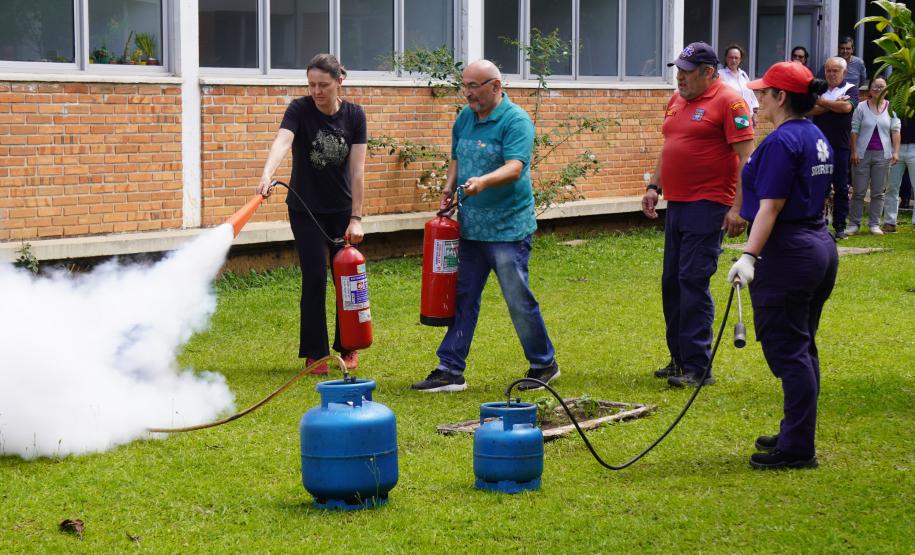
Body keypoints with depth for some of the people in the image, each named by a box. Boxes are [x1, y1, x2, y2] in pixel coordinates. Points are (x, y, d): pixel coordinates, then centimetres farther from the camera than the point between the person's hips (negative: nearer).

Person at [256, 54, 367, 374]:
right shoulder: (300, 110, -13)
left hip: (342, 209, 2)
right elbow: (282, 142, -33)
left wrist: (355, 218, -13)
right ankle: (315, 353, 6)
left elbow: (357, 169, -9)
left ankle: (348, 347, 21)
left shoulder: (354, 116, -7)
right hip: (305, 210, -2)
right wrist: (267, 174, -52)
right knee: (314, 279, -4)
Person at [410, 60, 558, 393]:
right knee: (462, 299, 8)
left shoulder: (516, 121, -12)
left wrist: (483, 181, -41)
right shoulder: (465, 118, 10)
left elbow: (514, 167, -25)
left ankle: (544, 365, 17)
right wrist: (449, 190, 6)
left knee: (519, 301, 0)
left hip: (508, 228, -7)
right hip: (470, 226, 7)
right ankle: (450, 370, 12)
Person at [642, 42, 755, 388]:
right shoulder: (677, 100, 15)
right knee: (672, 282, 11)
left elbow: (746, 158, -14)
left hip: (707, 206, -9)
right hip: (676, 204, 9)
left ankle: (697, 368, -8)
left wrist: (738, 207, -20)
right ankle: (679, 359, 21)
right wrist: (654, 186, 16)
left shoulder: (729, 102, -10)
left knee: (693, 282, -11)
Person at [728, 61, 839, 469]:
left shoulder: (782, 141, -16)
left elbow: (771, 206, -21)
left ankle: (798, 449, -3)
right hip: (820, 248, 10)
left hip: (788, 255, -10)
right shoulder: (816, 138, 13)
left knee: (787, 351, -5)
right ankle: (797, 433, 25)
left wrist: (750, 255, -24)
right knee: (802, 348, 16)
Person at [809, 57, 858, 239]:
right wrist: (833, 104, -13)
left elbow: (847, 106, -17)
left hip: (840, 147, -2)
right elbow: (809, 110, -4)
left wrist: (822, 102, -6)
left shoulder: (850, 90, 3)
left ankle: (840, 226, 6)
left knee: (841, 187, 1)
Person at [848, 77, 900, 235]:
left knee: (878, 192, 4)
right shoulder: (861, 107, 1)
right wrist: (854, 152, -6)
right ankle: (854, 224, 5)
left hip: (882, 155, 1)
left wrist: (896, 152, -6)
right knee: (858, 191, 1)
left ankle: (874, 224, 10)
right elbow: (854, 131, 0)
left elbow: (895, 131, 3)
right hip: (863, 154, -1)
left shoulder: (891, 108, 6)